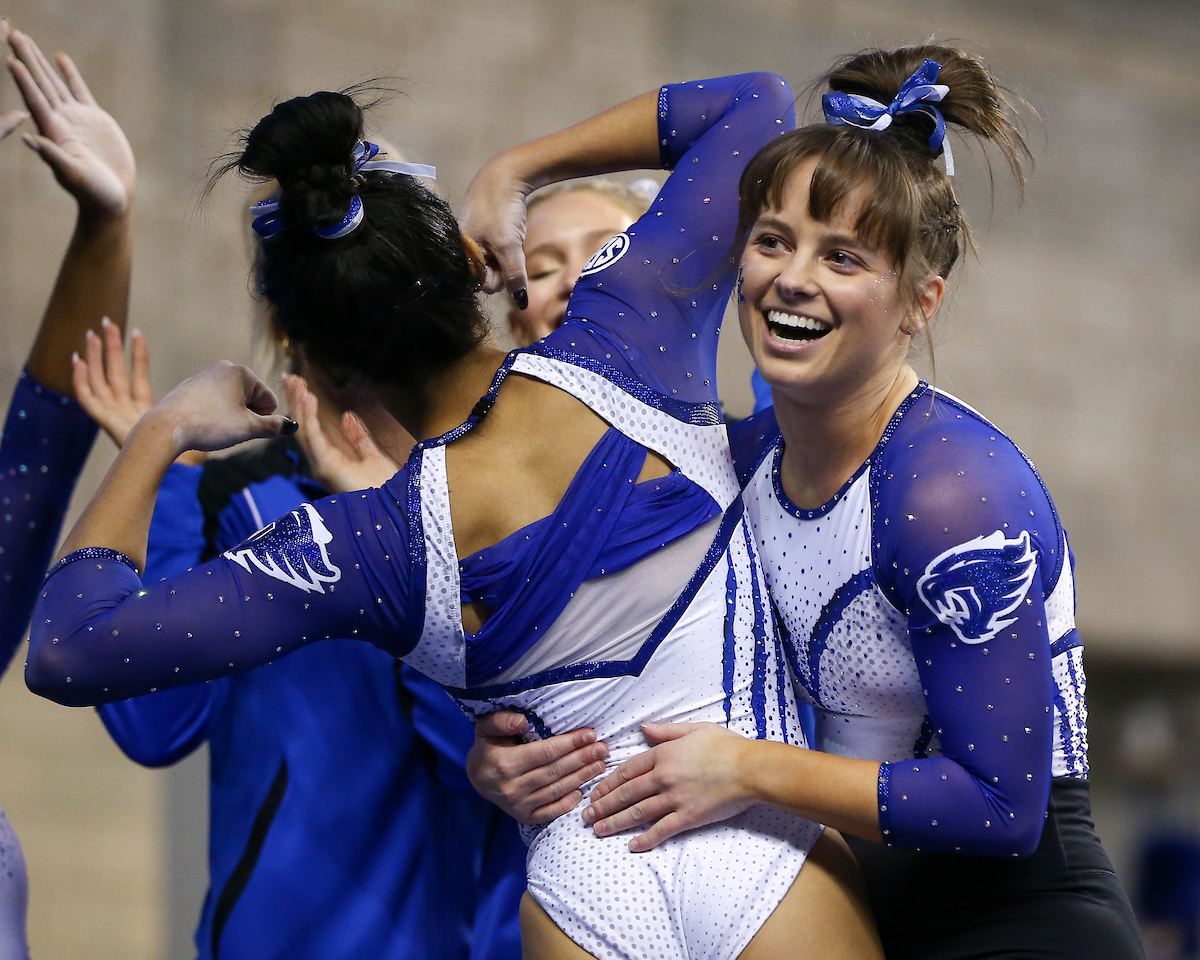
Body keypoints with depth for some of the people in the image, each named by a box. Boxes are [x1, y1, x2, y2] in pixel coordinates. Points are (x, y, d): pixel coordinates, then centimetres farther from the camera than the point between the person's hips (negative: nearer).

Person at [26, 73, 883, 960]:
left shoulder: (367, 548, -13)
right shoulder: (622, 340, -12)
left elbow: (69, 652, -15)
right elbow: (756, 101, 2)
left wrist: (160, 431, -2)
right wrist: (517, 169, 5)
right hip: (768, 843, 0)